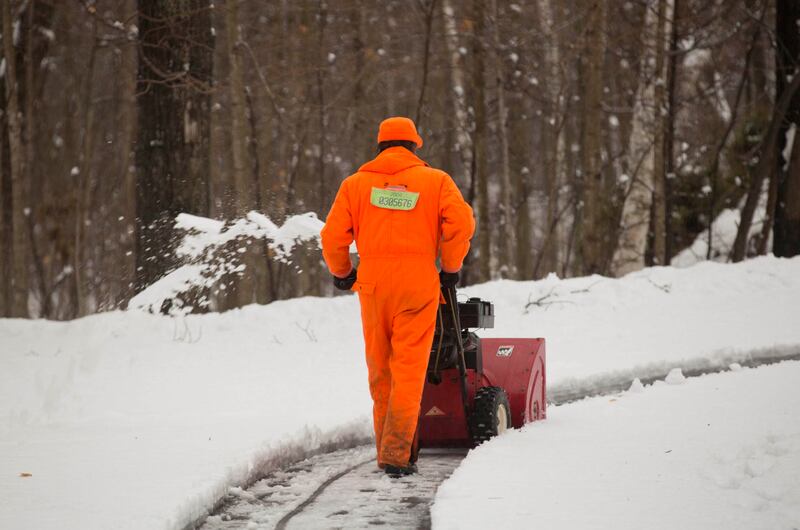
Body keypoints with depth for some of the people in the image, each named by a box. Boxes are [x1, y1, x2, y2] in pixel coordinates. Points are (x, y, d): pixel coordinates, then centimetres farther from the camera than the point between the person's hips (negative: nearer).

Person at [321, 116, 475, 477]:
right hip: (418, 283, -2)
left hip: (373, 284, 2)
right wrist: (450, 269, 7)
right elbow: (461, 222, -6)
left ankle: (388, 450, 19)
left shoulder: (355, 183, 10)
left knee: (380, 371, 13)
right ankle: (397, 452, -13)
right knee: (409, 370, -3)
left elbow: (333, 237, 5)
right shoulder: (436, 180, 6)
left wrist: (341, 274, 22)